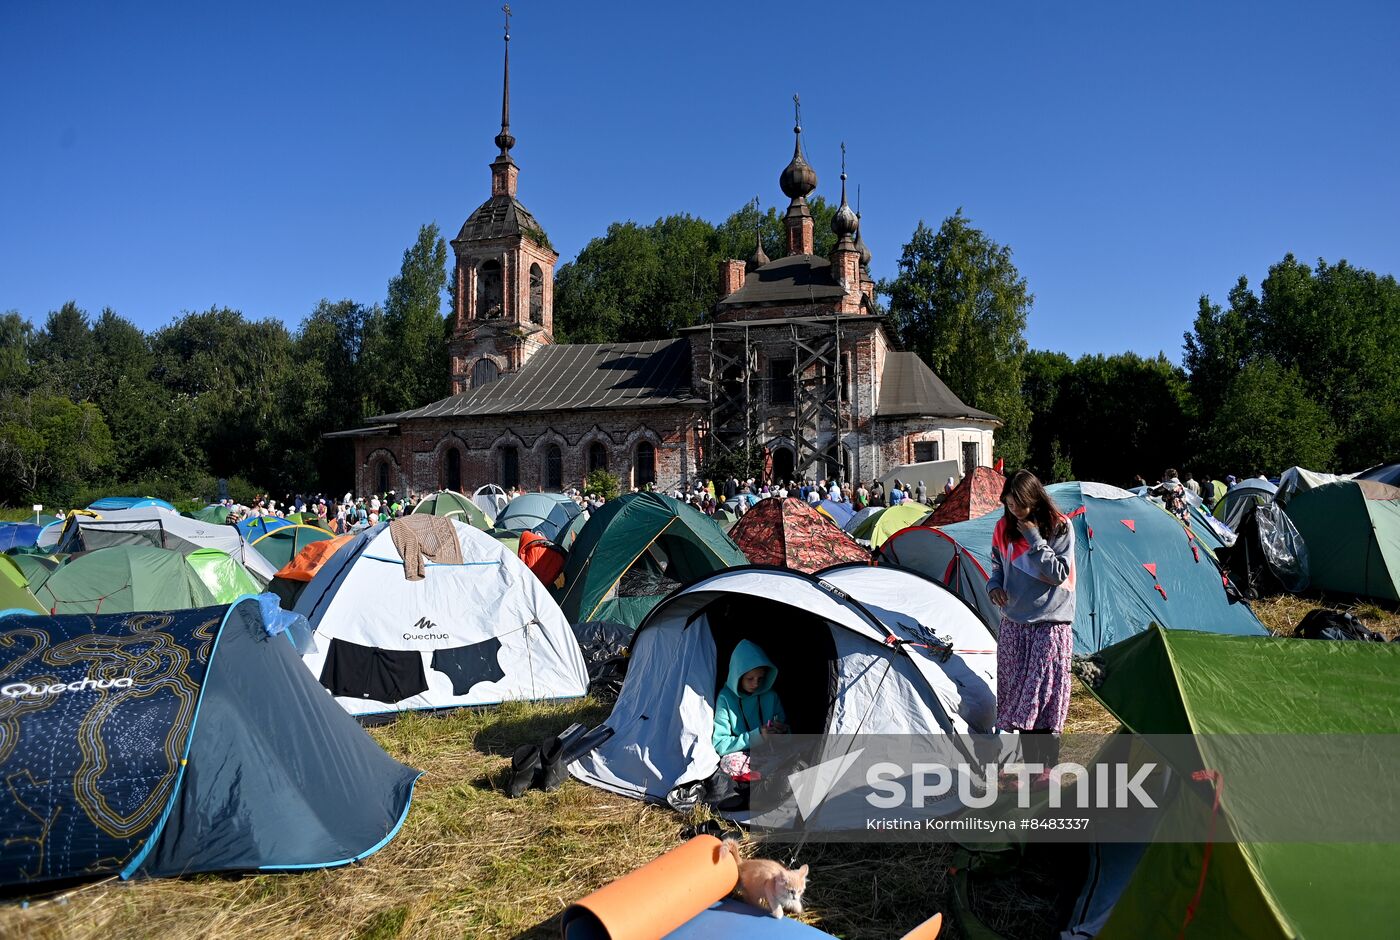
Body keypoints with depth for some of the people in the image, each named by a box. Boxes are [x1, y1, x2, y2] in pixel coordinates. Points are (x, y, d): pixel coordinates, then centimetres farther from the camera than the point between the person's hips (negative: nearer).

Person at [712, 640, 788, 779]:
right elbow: (720, 744, -12)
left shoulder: (771, 696, 2)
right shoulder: (726, 698, -9)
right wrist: (757, 735, -20)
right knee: (732, 763, -37)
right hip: (739, 755, -1)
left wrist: (782, 731, -12)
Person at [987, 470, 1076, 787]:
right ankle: (1028, 761, 23)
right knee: (1017, 694, 9)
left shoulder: (1059, 527, -9)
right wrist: (994, 586, -7)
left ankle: (1047, 767, 13)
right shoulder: (1004, 527, 3)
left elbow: (1059, 574, -15)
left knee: (1045, 695, -1)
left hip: (1049, 624, -5)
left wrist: (1035, 540, -20)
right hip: (1013, 622, 5)